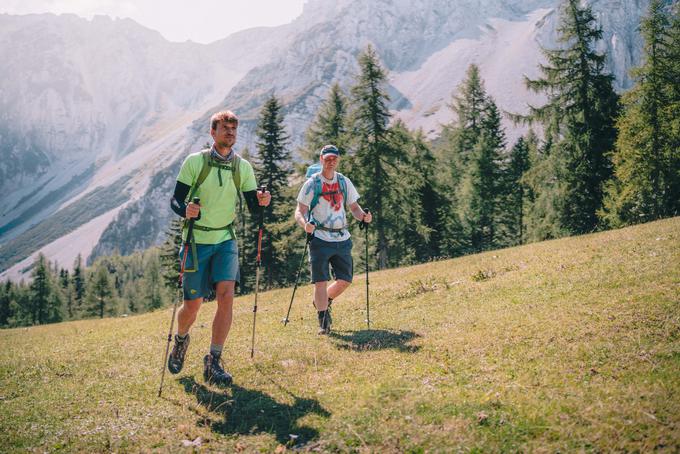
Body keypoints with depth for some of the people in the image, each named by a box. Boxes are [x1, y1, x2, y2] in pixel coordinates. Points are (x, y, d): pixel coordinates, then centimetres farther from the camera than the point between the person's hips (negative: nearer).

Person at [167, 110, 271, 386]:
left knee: (226, 295, -16)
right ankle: (181, 340, 36)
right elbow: (175, 200, -5)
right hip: (197, 241, -2)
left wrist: (262, 202, -19)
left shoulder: (243, 167, 2)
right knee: (193, 304, 2)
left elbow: (253, 207, 4)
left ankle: (213, 363, -6)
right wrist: (185, 211, -27)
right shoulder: (195, 162, -7)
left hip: (226, 240, 2)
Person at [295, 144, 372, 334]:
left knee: (345, 280, 7)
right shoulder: (312, 183, -3)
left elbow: (354, 207, 14)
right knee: (321, 281, -6)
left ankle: (323, 301, 33)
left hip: (342, 238, 5)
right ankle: (323, 321, 2)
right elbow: (299, 212, -6)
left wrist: (363, 216, -8)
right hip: (320, 239, -5)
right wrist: (305, 224, -28)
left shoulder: (344, 182, 10)